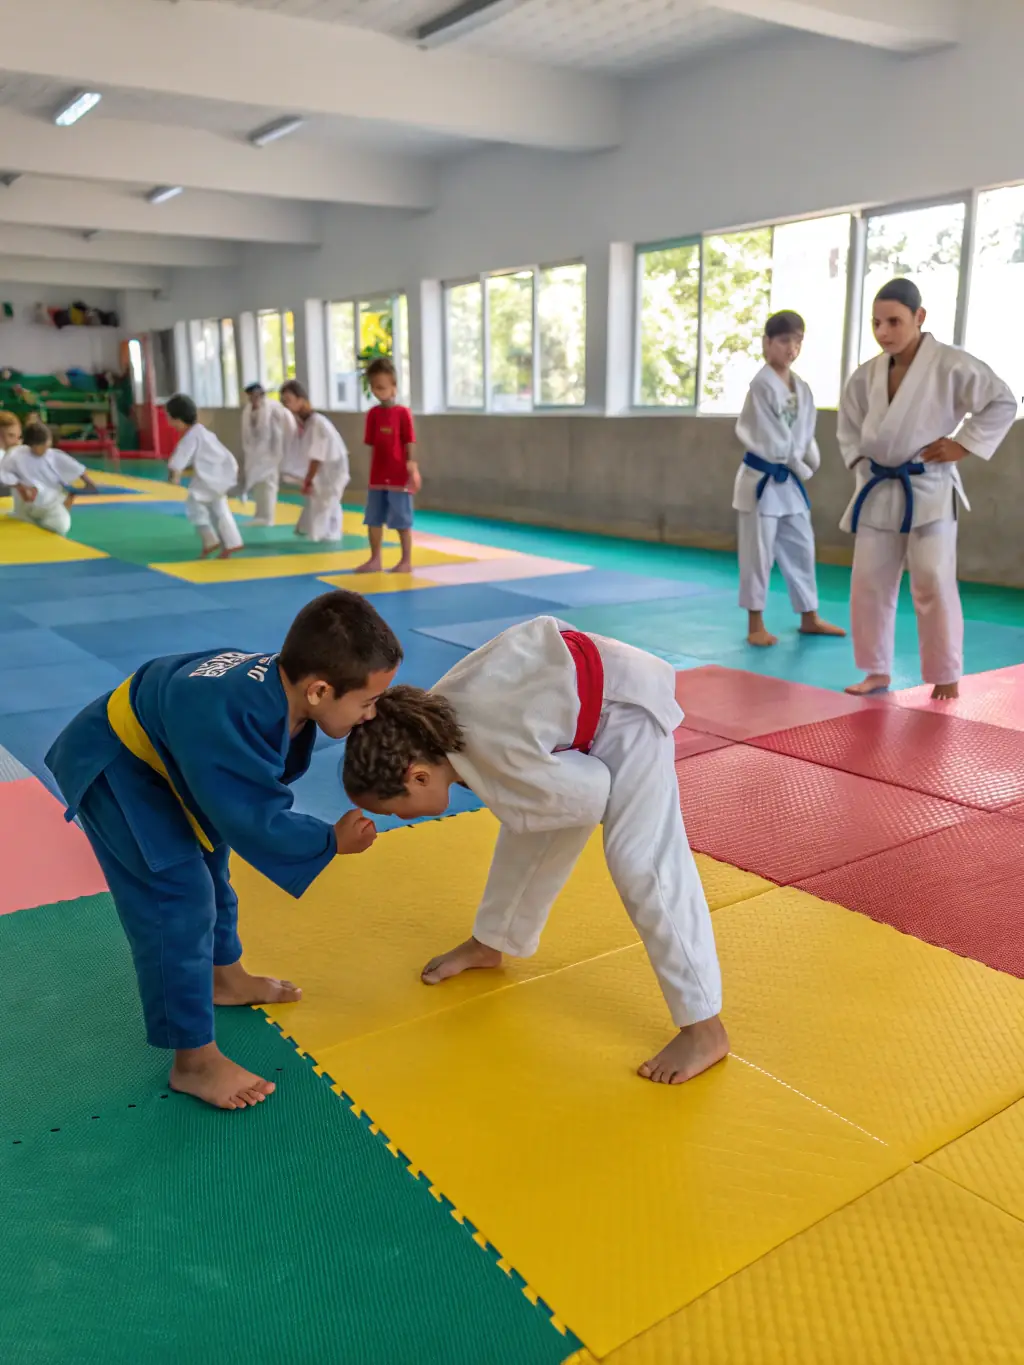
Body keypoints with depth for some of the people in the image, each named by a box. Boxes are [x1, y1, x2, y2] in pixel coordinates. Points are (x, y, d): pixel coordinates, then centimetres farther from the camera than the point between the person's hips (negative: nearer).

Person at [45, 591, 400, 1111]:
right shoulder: (230, 722, -44)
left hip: (159, 755, 9)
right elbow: (255, 822, -33)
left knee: (208, 868, 23)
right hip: (114, 770, -9)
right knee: (180, 902, -12)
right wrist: (331, 841, -20)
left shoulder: (281, 682, -19)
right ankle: (194, 1060, 3)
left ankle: (224, 976, 48)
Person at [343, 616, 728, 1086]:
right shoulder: (433, 717, -11)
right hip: (575, 701, 9)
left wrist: (517, 808, -10)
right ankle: (490, 944, 40)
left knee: (640, 864, -13)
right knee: (529, 832, 18)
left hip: (623, 707, -8)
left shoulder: (498, 757, -34)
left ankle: (704, 1029, -3)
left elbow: (594, 793, -20)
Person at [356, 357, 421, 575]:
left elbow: (409, 445, -7)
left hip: (399, 478, -5)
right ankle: (375, 560, 21)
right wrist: (372, 473, 8)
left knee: (402, 521, 1)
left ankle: (406, 561, 12)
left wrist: (413, 471, -10)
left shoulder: (403, 413, -8)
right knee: (373, 520, 10)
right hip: (377, 478, 5)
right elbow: (372, 446, 8)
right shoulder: (373, 414, 5)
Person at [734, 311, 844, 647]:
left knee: (801, 548, 14)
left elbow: (805, 432, 11)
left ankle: (809, 618, 28)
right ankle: (755, 624, 9)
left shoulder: (802, 388, 8)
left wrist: (807, 462, -5)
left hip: (789, 479, 7)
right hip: (761, 479, -7)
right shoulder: (761, 385, -14)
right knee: (759, 553, -1)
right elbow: (772, 439, -15)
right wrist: (800, 465, -7)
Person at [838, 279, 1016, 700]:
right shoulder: (867, 375, 4)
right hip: (878, 490, 5)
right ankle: (878, 671, 20)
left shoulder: (950, 365, -11)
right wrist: (859, 462, 6)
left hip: (929, 489, -5)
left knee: (932, 583, -7)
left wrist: (963, 445, -10)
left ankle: (946, 677, 9)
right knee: (869, 583, 5)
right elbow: (849, 424, 20)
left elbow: (1002, 403, -4)